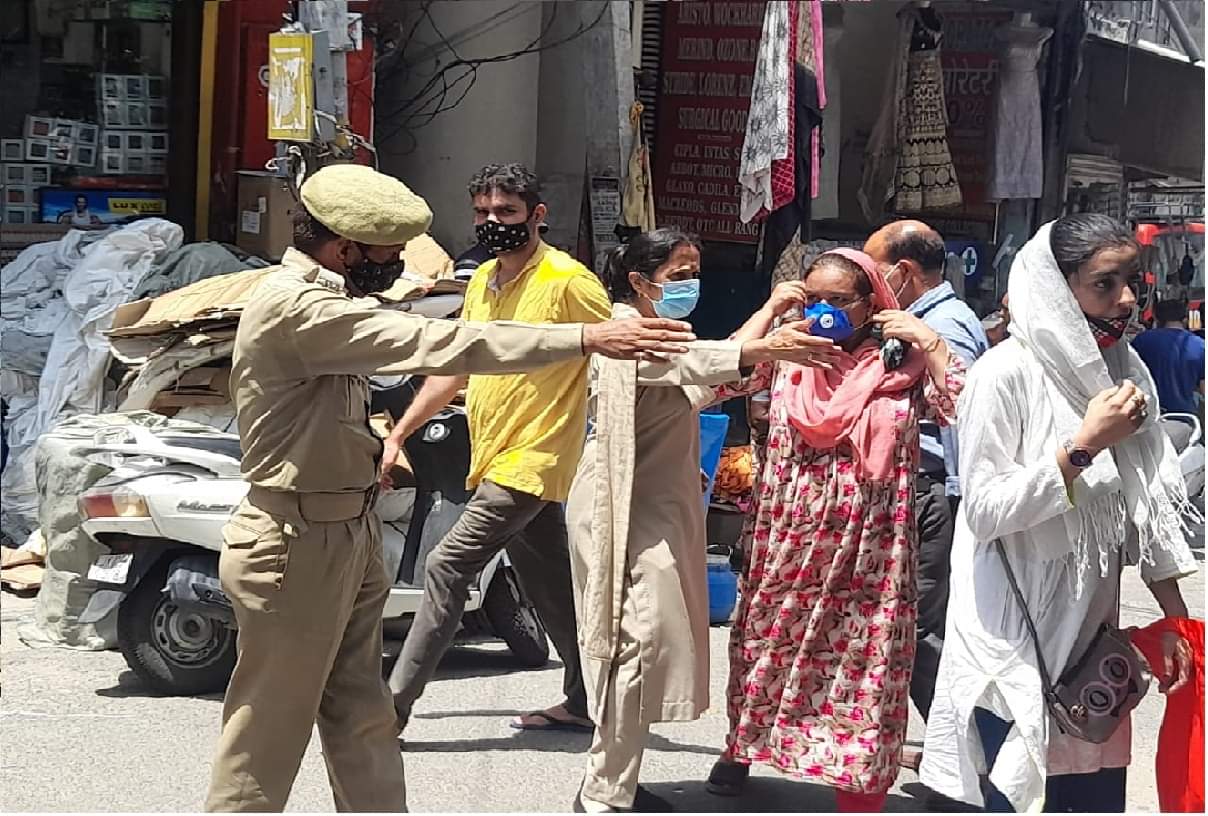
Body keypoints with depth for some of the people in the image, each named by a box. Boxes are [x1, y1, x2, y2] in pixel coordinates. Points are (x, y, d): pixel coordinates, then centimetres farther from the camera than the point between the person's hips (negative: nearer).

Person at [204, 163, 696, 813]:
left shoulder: (323, 299, 12)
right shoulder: (295, 309, -23)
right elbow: (435, 345, -28)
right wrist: (584, 340, -27)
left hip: (347, 535, 10)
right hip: (298, 545, -10)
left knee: (362, 723, 13)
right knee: (268, 734, -1)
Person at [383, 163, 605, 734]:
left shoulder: (567, 280, -12)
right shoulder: (482, 282, 13)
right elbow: (454, 369, 20)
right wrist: (398, 434, 18)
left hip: (530, 461, -8)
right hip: (494, 462, 8)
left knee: (447, 568, -12)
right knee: (550, 586, 14)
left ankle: (394, 704, -9)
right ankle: (584, 701, 23)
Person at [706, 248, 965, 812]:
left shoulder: (902, 362, -3)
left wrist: (928, 342, -14)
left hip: (867, 547, -3)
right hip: (787, 537, 3)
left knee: (863, 656, -1)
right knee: (766, 640, 18)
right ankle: (743, 745, 40)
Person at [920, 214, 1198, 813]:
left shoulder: (1126, 372, 6)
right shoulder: (1006, 375, -14)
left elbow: (1150, 506, 11)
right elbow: (985, 510, -18)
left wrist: (1175, 618, 10)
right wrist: (1086, 444, -21)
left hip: (1092, 630, 6)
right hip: (1013, 642, -6)